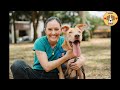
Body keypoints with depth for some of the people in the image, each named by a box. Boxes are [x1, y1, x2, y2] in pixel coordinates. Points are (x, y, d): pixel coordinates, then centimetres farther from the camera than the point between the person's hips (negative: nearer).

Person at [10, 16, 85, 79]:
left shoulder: (64, 42, -4)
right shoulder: (39, 42, -11)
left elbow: (81, 57, 0)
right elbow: (47, 67, -18)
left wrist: (80, 61, -25)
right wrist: (66, 57, -24)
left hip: (55, 76, 1)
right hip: (37, 74, -1)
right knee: (18, 65, -28)